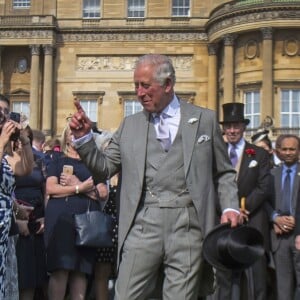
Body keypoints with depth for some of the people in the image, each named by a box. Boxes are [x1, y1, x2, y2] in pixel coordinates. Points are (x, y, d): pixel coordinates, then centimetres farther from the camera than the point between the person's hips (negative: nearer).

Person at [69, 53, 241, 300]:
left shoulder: (204, 119, 9)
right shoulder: (130, 125, 13)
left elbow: (223, 172, 12)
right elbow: (104, 168, 12)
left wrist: (230, 207, -2)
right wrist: (84, 138, -1)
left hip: (187, 224, -1)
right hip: (143, 224, 1)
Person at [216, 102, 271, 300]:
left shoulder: (259, 154, 7)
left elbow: (264, 188, -1)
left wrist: (243, 207, -11)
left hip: (252, 224, -2)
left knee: (256, 279, -2)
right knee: (224, 276, 5)